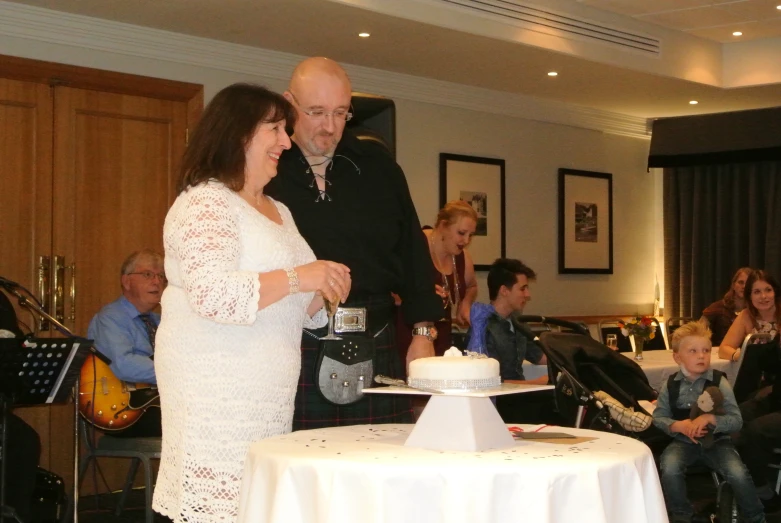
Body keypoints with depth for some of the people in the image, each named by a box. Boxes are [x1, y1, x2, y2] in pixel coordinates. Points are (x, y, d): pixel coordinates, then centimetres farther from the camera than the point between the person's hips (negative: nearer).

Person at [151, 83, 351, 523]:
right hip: (217, 394, -8)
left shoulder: (279, 212, 21)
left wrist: (323, 294, 8)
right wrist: (296, 279, -19)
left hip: (269, 396, 8)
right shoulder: (205, 203, -7)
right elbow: (212, 295, -22)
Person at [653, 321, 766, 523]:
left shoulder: (719, 382, -9)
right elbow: (658, 417, 2)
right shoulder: (670, 385, -3)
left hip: (717, 441, -1)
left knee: (738, 474, -24)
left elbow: (737, 421, -10)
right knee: (669, 469, -28)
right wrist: (678, 425, -18)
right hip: (684, 442, 1)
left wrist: (710, 418, -28)